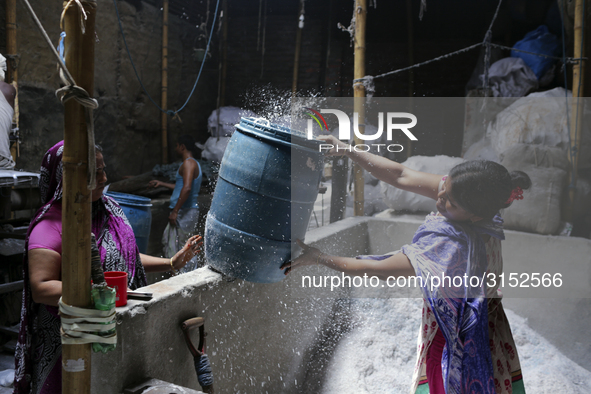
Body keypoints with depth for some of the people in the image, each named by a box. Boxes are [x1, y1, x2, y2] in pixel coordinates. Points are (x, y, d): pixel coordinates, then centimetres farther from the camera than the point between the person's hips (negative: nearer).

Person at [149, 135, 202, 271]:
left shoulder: (189, 163, -13)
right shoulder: (194, 164, 19)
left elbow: (187, 188, -26)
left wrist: (175, 211, -26)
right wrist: (161, 183, 35)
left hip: (184, 212, -10)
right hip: (189, 211, 10)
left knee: (175, 248, -7)